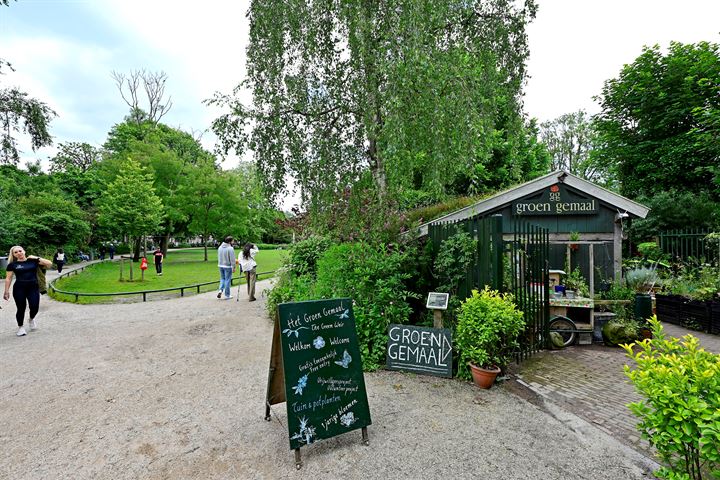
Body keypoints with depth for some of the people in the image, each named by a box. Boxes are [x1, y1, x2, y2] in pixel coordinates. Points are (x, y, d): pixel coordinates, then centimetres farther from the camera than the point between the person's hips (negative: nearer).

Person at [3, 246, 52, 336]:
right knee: (21, 309, 4)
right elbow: (8, 278, 5)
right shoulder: (12, 264, 4)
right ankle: (20, 327, 23)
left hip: (33, 288, 0)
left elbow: (49, 263, -4)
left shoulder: (33, 261, 4)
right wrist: (6, 291, 1)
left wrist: (37, 258, -7)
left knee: (34, 307, -3)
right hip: (19, 289, 0)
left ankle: (32, 319, 30)